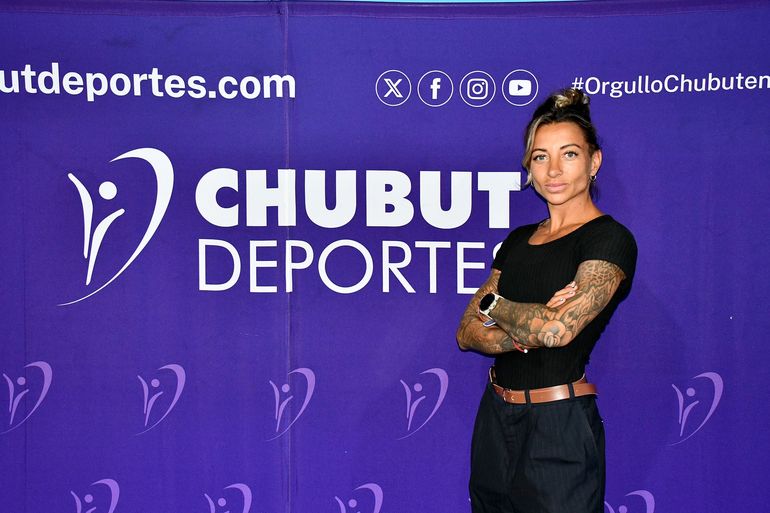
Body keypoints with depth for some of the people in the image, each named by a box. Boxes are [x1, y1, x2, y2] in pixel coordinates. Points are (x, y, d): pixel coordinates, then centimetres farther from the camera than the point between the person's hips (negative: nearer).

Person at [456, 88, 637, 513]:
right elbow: (467, 333, 4)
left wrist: (494, 305, -6)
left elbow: (559, 328, -25)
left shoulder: (609, 239, -11)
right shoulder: (518, 240, 10)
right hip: (495, 419, 7)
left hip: (560, 428, -7)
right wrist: (529, 331, -16)